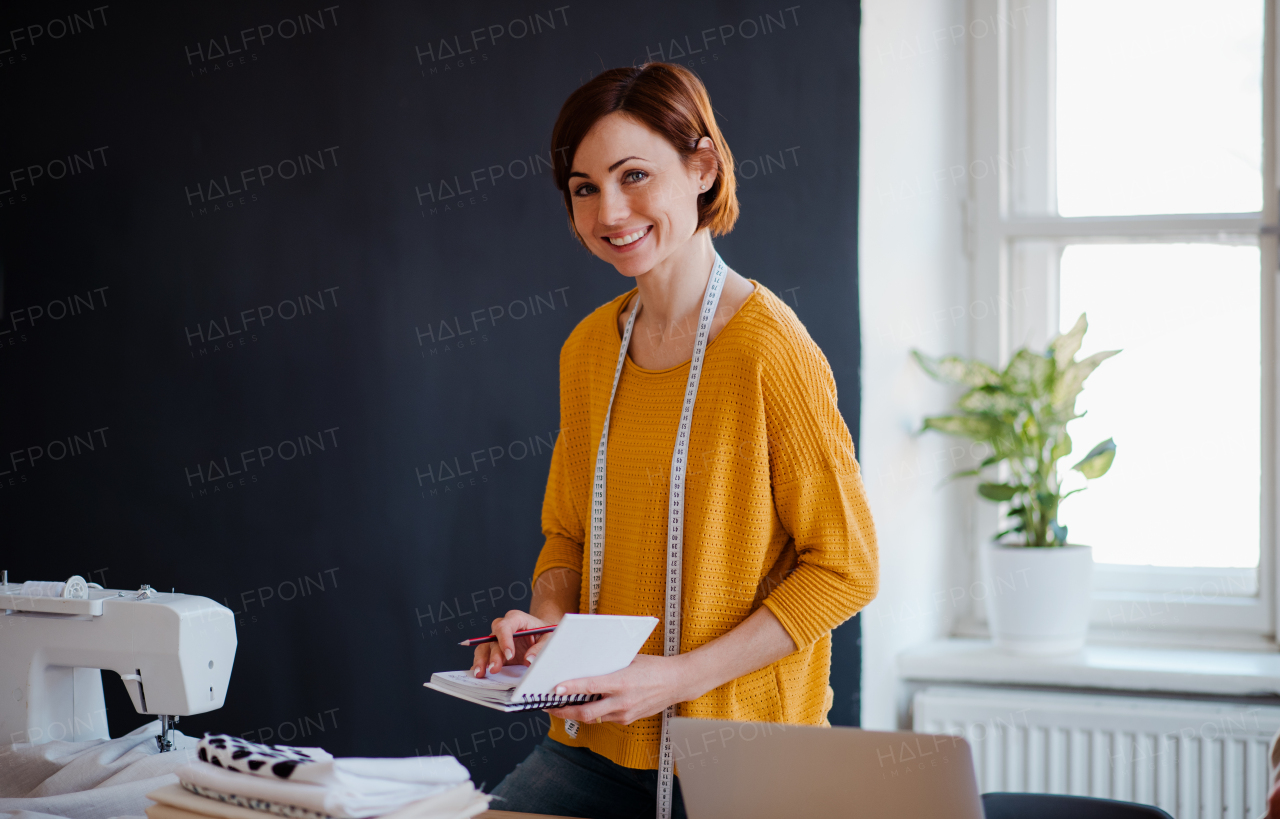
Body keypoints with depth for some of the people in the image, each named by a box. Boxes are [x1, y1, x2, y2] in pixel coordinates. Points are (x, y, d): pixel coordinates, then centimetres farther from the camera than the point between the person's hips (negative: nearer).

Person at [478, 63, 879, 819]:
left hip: (739, 755, -5)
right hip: (594, 744, 6)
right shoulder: (589, 349, 7)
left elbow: (844, 568, -11)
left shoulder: (768, 350, -13)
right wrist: (548, 621, -3)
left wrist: (682, 676, -18)